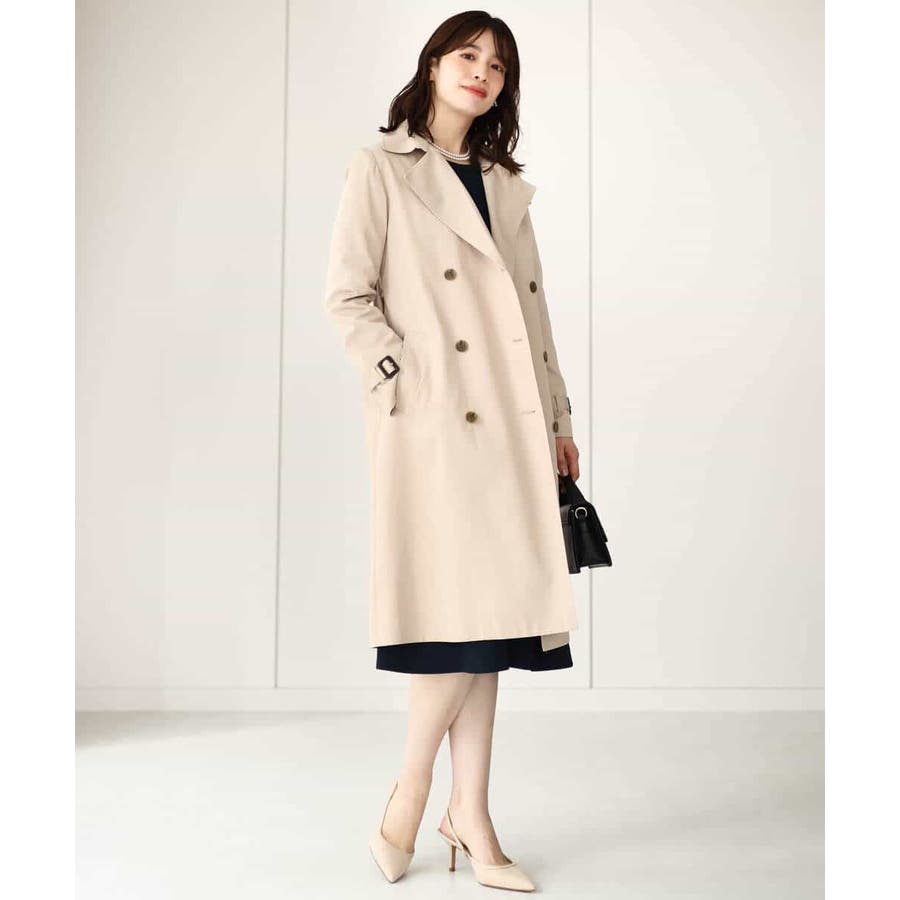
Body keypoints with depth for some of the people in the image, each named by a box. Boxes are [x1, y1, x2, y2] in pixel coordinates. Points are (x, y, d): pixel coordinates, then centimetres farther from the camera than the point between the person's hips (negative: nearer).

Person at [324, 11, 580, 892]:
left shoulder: (506, 184, 21)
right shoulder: (380, 168, 5)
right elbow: (348, 299, -3)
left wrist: (558, 418, 15)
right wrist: (412, 380, -13)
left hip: (508, 422, 6)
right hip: (434, 422, -6)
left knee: (493, 613, 5)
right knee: (462, 607, -9)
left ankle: (471, 816, 14)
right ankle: (409, 792, 13)